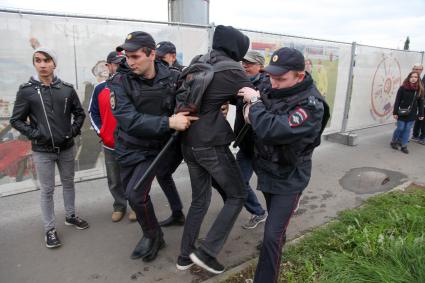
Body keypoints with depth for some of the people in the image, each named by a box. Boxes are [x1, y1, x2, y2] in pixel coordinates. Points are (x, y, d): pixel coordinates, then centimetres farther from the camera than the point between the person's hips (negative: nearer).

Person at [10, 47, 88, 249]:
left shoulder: (67, 89, -1)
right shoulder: (26, 90, -6)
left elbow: (80, 113, 8)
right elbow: (16, 120, -1)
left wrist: (74, 130, -5)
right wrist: (35, 134, -13)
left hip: (66, 148, 2)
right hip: (42, 151, -2)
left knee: (68, 183, 17)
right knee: (47, 190, 7)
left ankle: (70, 216, 36)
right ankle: (50, 229, 20)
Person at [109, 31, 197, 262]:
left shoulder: (173, 77, -11)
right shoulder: (120, 82, -14)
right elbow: (129, 120, -27)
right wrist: (168, 122, -37)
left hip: (157, 148, -2)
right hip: (130, 148, 3)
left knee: (136, 194, -14)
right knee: (132, 194, 14)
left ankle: (152, 236, 15)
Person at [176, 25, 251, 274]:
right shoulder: (230, 69, -10)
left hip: (189, 143, 8)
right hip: (211, 145, -8)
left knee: (200, 199, 20)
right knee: (238, 195, 10)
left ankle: (185, 255, 27)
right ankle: (206, 251, 8)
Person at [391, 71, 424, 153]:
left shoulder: (419, 89, 1)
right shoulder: (403, 88, -9)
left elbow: (421, 103, 5)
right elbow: (397, 101, -8)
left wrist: (421, 114, 4)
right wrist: (395, 112, -11)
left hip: (412, 114, 3)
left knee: (407, 130, 8)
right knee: (400, 128, 3)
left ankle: (404, 146, 18)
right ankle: (393, 142, 25)